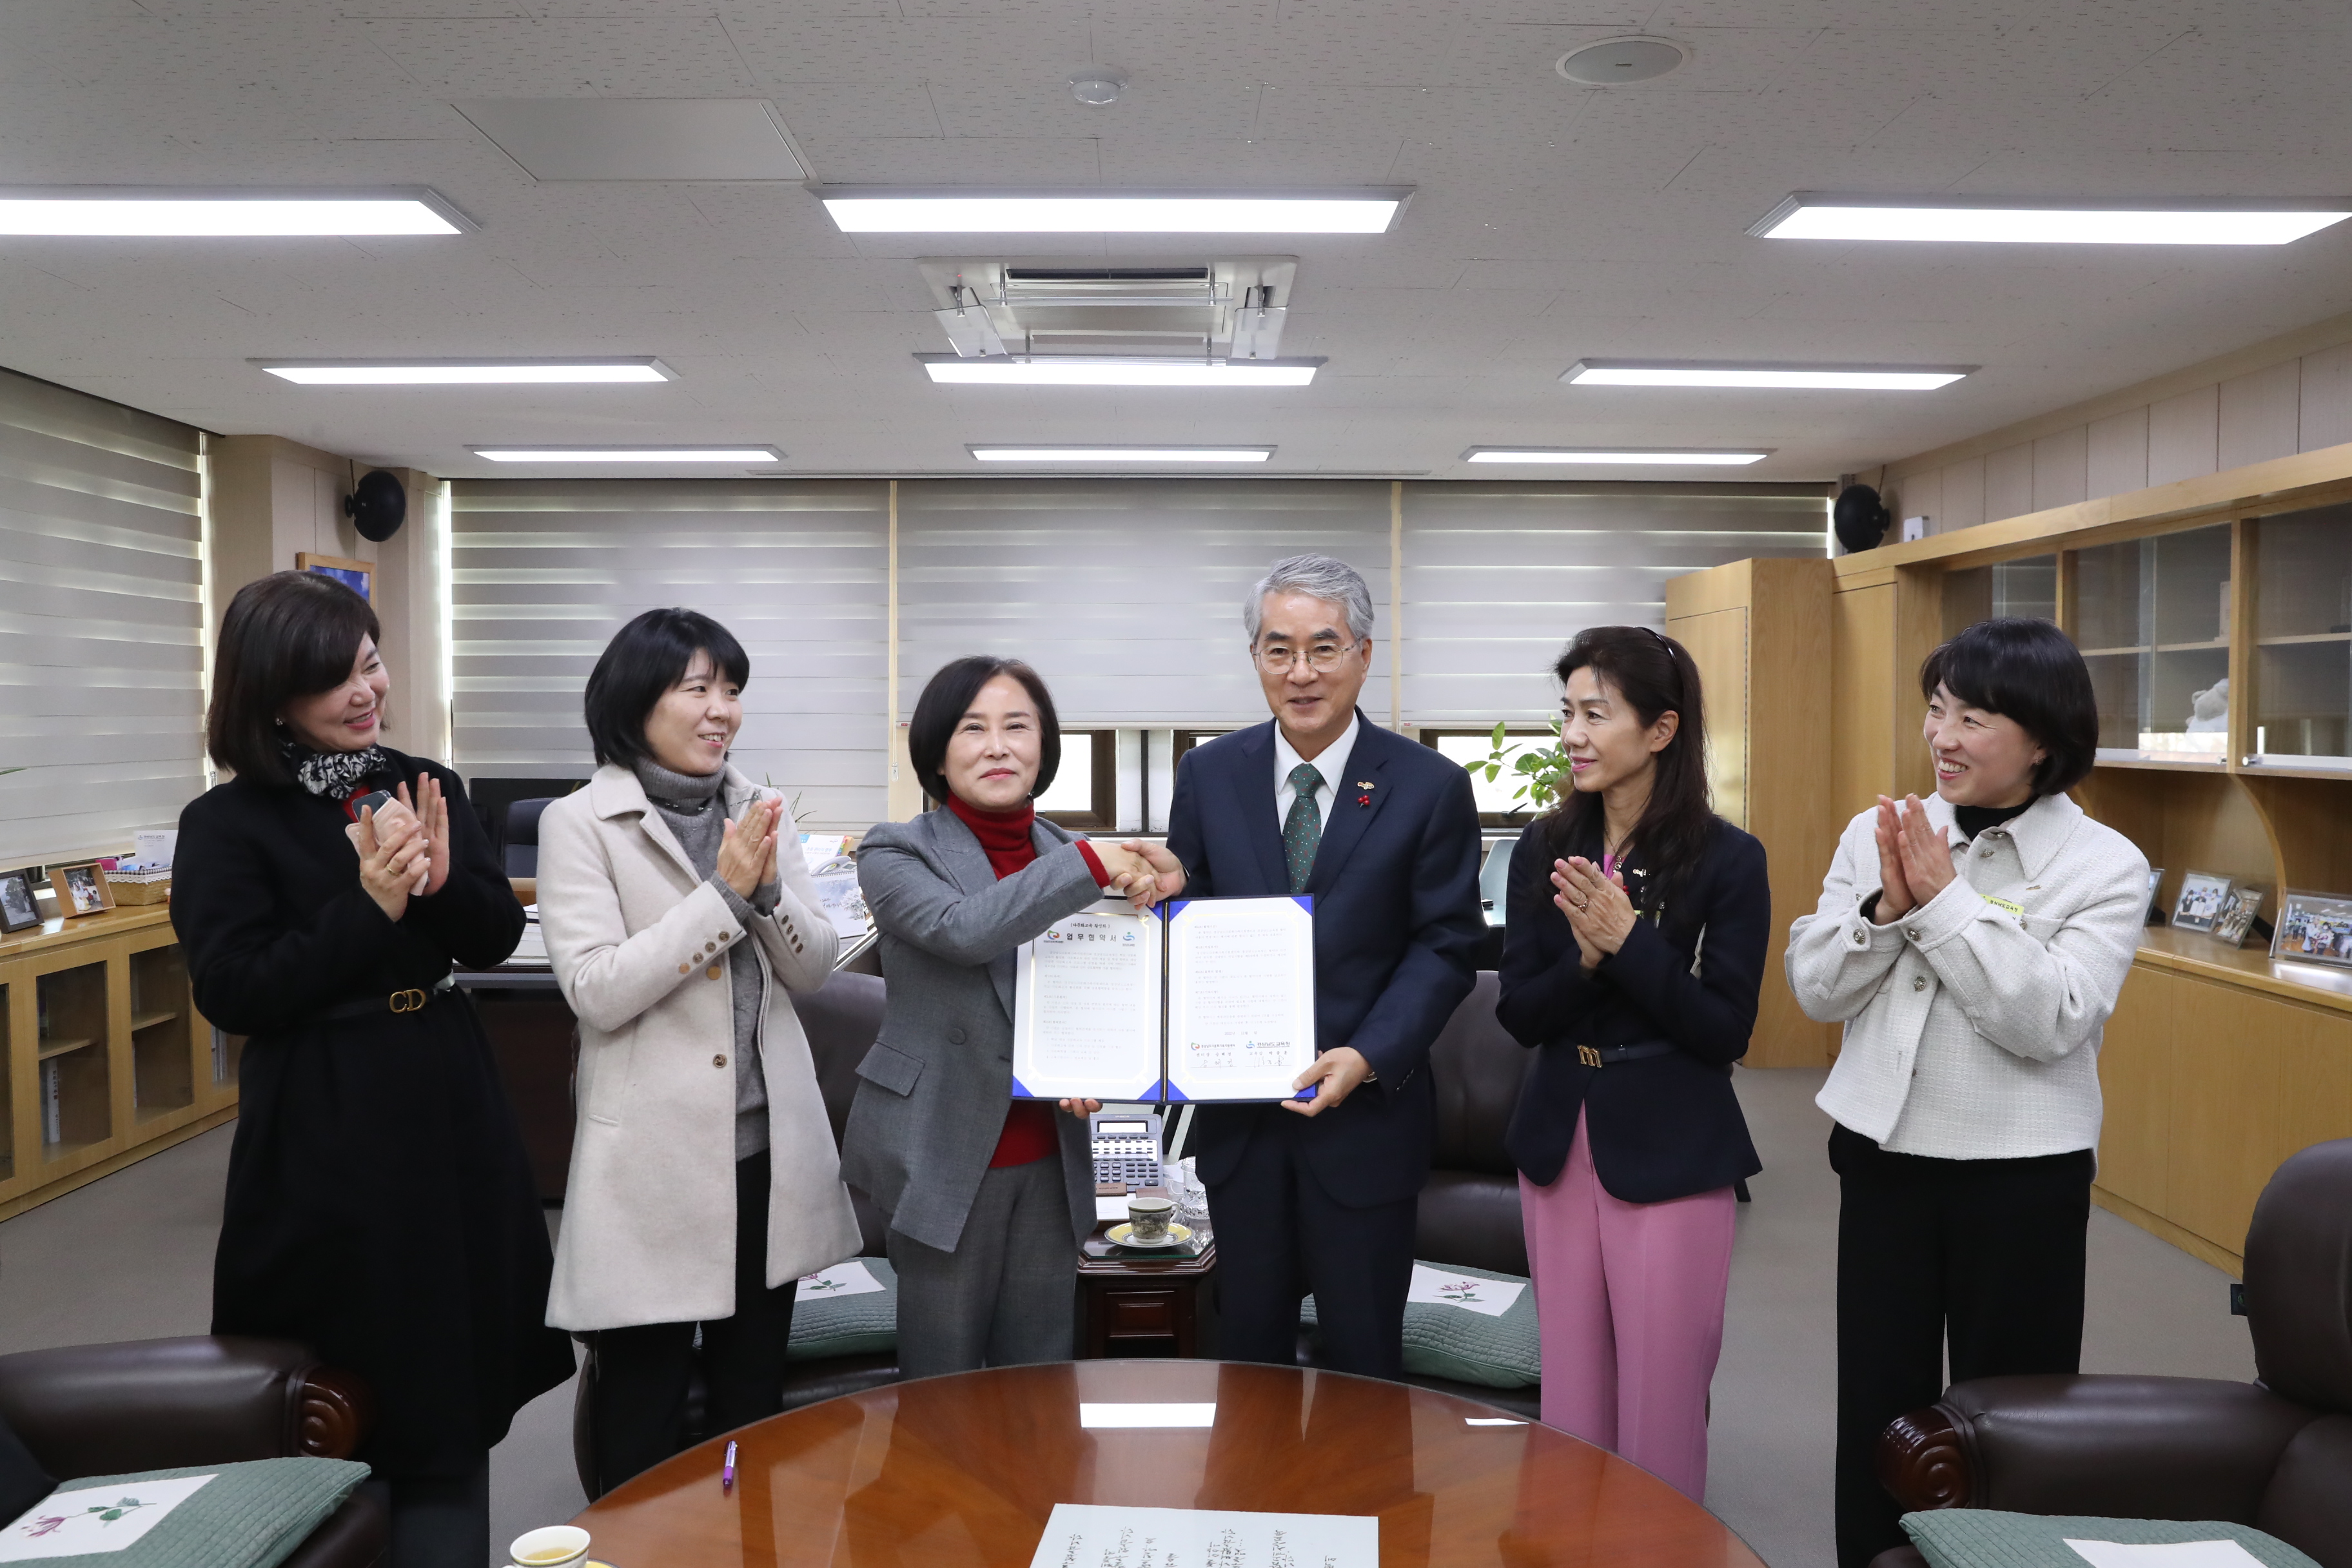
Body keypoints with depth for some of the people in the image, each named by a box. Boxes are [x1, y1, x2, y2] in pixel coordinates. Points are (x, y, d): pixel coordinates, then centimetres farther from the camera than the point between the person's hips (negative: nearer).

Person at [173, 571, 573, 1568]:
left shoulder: (427, 787, 3)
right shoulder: (228, 824, -8)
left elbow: (497, 939, 2)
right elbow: (232, 994, -14)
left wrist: (443, 880, -19)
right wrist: (370, 906, -23)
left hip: (449, 1111, 4)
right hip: (324, 1135, -4)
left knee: (454, 1395, 16)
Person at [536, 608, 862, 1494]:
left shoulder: (760, 813, 6)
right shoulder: (580, 824, -8)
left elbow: (814, 969, 4)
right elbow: (596, 991, -17)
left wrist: (768, 890, -15)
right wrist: (725, 893, -20)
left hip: (769, 1146, 5)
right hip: (654, 1155, -4)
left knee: (755, 1391, 19)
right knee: (643, 1402, 10)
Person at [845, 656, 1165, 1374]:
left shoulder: (1071, 857, 8)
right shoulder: (895, 854, -7)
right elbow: (963, 929, -27)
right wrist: (1089, 864, -24)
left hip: (1050, 1158, 4)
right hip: (947, 1154, -4)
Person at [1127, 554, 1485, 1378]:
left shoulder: (1430, 787, -6)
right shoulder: (1208, 773, 1)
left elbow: (1446, 948, -7)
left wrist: (1367, 1056, -20)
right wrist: (1176, 889, -17)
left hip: (1366, 1114, -2)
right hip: (1239, 1114, 3)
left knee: (1364, 1355, 13)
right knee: (1248, 1344, 18)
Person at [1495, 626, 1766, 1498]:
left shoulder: (1727, 860, -9)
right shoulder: (1544, 850, 2)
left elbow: (1727, 1032, -12)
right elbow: (1519, 1016, -1)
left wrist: (1628, 941, -23)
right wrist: (1584, 958, -20)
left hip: (1670, 1153, -4)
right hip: (1558, 1140, 4)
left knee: (1660, 1404, 5)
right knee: (1570, 1393, 14)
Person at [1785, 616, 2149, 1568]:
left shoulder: (2106, 867, -9)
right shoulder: (1877, 835, -1)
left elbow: (2048, 1021, -21)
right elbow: (1815, 991, -3)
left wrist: (1945, 900, -22)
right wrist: (1887, 907, -18)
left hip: (2024, 1175, -3)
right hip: (1884, 1155, 3)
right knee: (1876, 1408, 15)